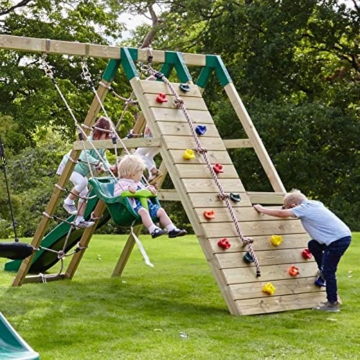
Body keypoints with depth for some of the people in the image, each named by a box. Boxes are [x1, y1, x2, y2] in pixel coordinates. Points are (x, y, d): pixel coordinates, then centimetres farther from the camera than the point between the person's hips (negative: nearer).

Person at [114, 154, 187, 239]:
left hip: (146, 203, 8)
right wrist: (128, 188, -22)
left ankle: (172, 229, -11)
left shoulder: (138, 183, 29)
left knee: (160, 211, -8)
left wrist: (149, 189, 18)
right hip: (134, 206, -8)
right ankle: (153, 230, -52)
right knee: (143, 211, -38)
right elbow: (116, 194, -11)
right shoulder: (121, 183, 3)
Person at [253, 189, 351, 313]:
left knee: (327, 271, -2)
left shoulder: (303, 208, -10)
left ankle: (332, 304, 4)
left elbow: (281, 213, -6)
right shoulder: (315, 203, 14)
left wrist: (262, 209, 6)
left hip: (339, 239, -9)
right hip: (342, 234, 9)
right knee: (313, 245, 23)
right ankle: (323, 273, 30)